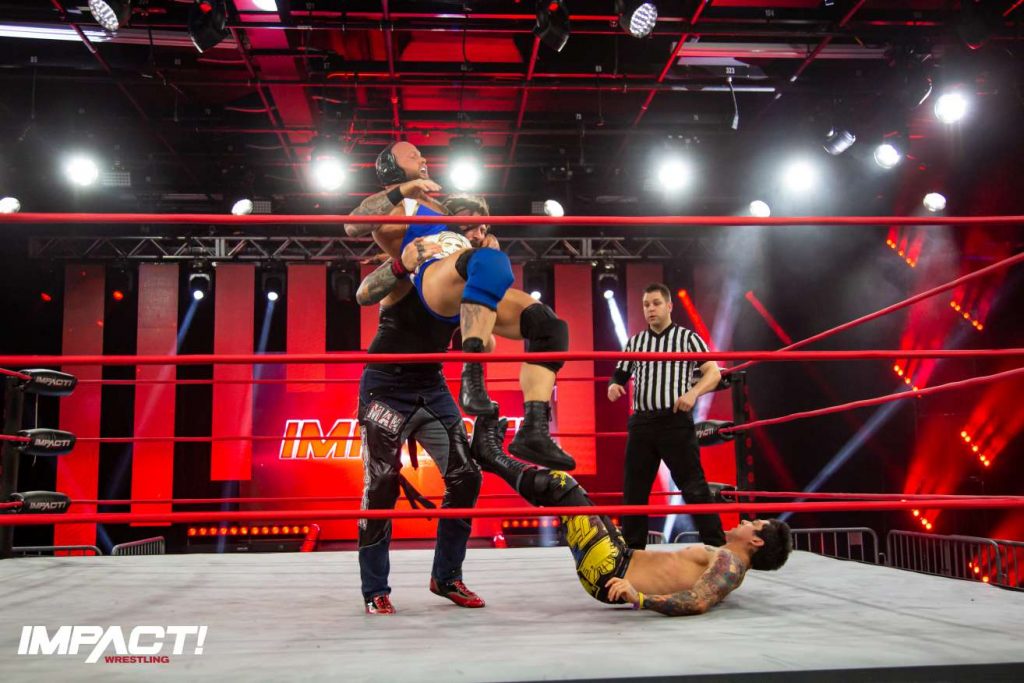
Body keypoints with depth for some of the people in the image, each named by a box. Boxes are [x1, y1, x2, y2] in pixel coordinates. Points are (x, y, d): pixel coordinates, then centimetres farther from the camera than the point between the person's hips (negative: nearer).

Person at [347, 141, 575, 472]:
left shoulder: (437, 205, 39)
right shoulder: (392, 207, 14)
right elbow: (352, 226, -9)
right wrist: (403, 190, -15)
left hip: (475, 296, 8)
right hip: (435, 280, -8)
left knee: (550, 327, -10)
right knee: (490, 260, -41)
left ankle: (533, 430, -19)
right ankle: (472, 375, -46)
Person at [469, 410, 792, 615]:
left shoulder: (729, 563, -14)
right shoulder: (724, 562, 14)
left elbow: (697, 603, -33)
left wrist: (639, 599, -41)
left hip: (611, 576, -9)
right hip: (624, 561, 9)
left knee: (559, 484, -9)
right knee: (563, 488, 17)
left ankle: (495, 457, 13)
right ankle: (494, 457, 27)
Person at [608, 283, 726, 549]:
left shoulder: (687, 337, 6)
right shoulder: (634, 342, 16)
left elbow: (713, 373, -1)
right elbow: (620, 376, 20)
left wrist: (693, 392, -19)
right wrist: (613, 386, -4)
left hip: (677, 421, -4)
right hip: (642, 423, 4)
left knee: (694, 487, -7)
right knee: (634, 489, 6)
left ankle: (717, 546, -1)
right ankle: (632, 548, 17)